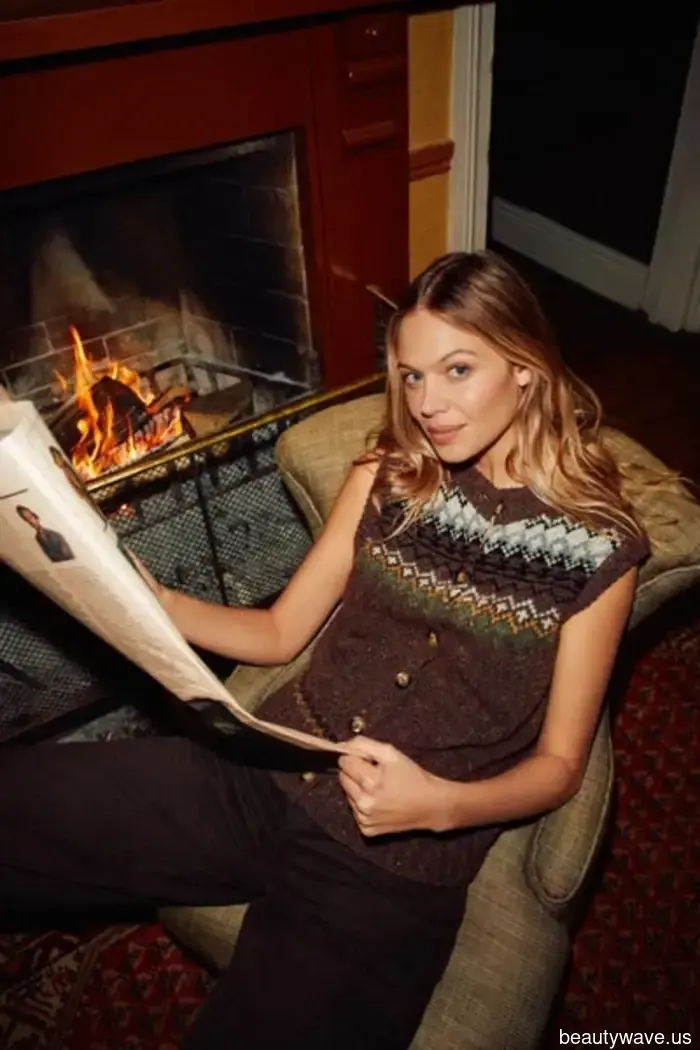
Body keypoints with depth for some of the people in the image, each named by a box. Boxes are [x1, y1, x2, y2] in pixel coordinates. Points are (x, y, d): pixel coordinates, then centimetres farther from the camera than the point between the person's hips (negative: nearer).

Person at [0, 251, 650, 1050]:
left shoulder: (597, 545, -5)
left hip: (395, 866, -2)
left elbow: (558, 765, -1)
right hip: (262, 775, 3)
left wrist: (442, 805, -19)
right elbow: (280, 633, 8)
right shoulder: (389, 474, 5)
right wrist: (153, 602, -8)